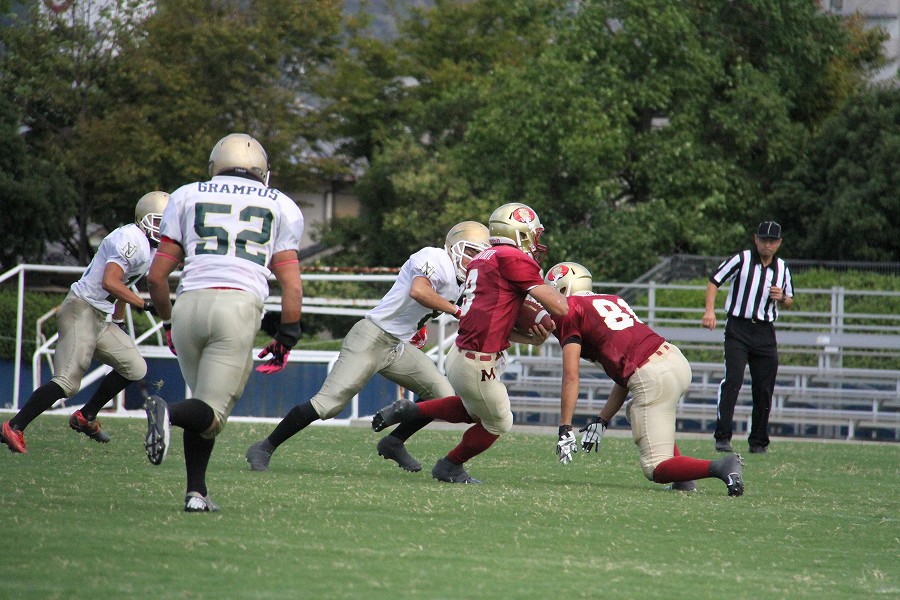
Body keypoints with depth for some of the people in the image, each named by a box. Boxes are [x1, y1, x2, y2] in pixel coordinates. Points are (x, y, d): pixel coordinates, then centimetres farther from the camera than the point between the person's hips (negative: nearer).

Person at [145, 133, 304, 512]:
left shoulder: (187, 197, 20)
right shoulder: (280, 207, 19)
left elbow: (157, 276, 16)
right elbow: (292, 285, 10)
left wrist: (168, 323, 30)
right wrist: (286, 339, 17)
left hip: (189, 303, 2)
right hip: (239, 306, -2)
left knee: (205, 405, 19)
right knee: (211, 414, -2)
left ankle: (196, 491, 5)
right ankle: (167, 413, -34)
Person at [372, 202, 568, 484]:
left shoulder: (482, 260, 14)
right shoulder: (514, 260, -14)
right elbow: (559, 308, -14)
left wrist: (531, 338, 7)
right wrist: (558, 292, 7)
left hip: (459, 353, 8)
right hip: (477, 365, -8)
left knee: (474, 410, 33)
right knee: (497, 424, 17)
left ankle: (409, 410, 26)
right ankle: (450, 467, 32)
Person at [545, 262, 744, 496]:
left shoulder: (569, 310, 7)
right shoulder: (613, 301, 29)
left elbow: (571, 377, 0)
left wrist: (565, 430, 4)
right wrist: (601, 421, 31)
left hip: (651, 378, -8)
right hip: (678, 360, 8)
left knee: (656, 469, 0)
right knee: (635, 411, 37)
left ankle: (719, 467, -23)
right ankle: (683, 480, 20)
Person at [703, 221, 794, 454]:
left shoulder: (782, 269, 11)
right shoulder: (741, 259, -2)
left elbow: (789, 303, 20)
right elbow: (714, 281, -1)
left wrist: (782, 298, -4)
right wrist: (710, 310, -14)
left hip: (765, 332, 4)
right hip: (738, 329, -4)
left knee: (764, 389, 3)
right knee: (732, 380, -18)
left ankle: (758, 442, 14)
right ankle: (722, 436, -18)